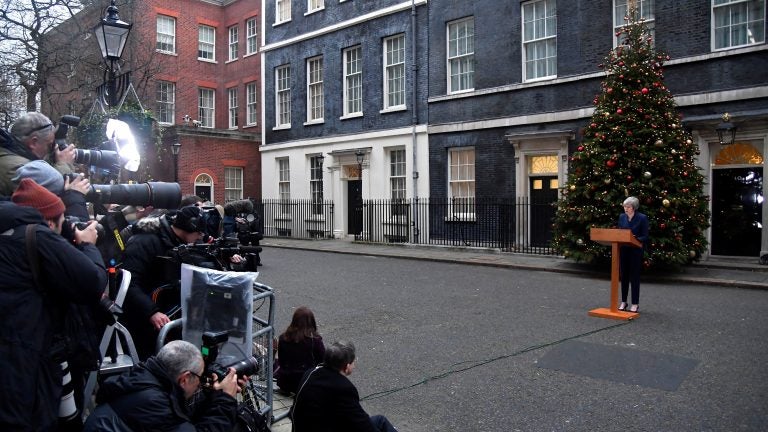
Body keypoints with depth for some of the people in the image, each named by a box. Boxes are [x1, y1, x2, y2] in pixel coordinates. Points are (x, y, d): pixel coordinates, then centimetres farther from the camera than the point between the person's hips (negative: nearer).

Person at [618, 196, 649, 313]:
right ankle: (623, 302, 18)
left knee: (634, 277, 0)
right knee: (623, 276, 9)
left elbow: (645, 237, -8)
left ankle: (635, 304, 8)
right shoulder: (622, 217, 7)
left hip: (636, 251, -4)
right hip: (623, 250, 5)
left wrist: (635, 239, -26)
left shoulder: (642, 218, -8)